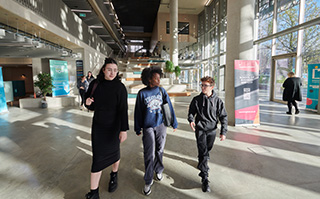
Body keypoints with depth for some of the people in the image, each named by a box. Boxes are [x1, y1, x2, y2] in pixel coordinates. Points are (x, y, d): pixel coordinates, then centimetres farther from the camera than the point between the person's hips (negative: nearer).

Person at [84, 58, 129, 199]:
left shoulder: (120, 87, -13)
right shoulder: (95, 84, -2)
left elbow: (123, 109, -17)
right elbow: (92, 106, 10)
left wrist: (124, 129, -22)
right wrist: (88, 103, -14)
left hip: (114, 126, -2)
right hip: (98, 125, 3)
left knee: (114, 152, 16)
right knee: (97, 158, 4)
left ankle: (114, 175, 47)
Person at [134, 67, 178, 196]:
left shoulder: (162, 91, -2)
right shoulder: (142, 93, -6)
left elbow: (169, 107, 3)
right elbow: (138, 112, 1)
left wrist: (174, 123, 6)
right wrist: (137, 128, 6)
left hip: (161, 125, 2)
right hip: (148, 127, -2)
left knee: (159, 150, 15)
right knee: (149, 155, 1)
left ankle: (158, 170, 40)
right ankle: (148, 181, 18)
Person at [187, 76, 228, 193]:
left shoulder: (218, 101, -5)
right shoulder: (196, 99, -4)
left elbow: (223, 117, -1)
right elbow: (191, 112, 8)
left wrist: (223, 132, -7)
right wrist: (191, 120, -14)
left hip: (212, 130, 2)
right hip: (200, 129, -1)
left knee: (207, 150, 18)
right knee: (203, 152, -9)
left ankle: (202, 163, 47)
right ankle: (204, 178, -3)